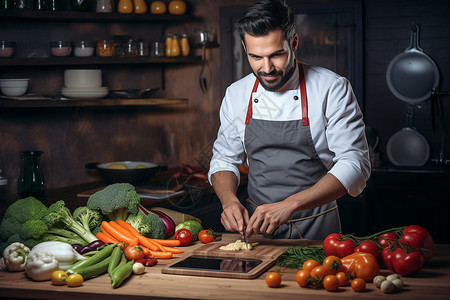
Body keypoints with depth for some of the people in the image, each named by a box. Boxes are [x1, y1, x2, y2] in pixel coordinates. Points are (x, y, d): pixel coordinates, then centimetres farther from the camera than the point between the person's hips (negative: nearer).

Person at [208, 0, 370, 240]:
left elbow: (354, 166, -12)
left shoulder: (333, 89, -7)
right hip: (255, 226, 3)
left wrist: (289, 205, -23)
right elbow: (224, 159, 16)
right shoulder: (236, 95, 5)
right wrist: (229, 200, -6)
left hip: (315, 229, -3)